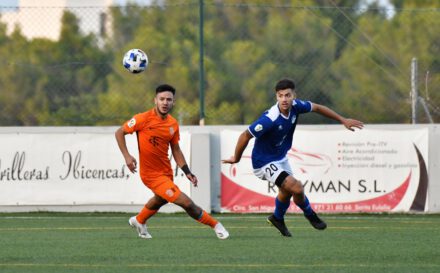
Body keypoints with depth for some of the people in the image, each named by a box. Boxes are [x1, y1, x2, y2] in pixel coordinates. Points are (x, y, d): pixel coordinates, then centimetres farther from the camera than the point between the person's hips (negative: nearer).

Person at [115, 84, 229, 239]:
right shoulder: (143, 119, -16)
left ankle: (139, 221, 60)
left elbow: (175, 150, 11)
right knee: (186, 202, -14)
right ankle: (215, 224, 3)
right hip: (151, 174, -7)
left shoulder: (173, 124, 0)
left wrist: (187, 172, 5)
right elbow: (119, 133, -7)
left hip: (166, 172, 7)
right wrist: (126, 156, -19)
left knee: (160, 200, 33)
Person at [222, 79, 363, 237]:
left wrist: (343, 120, 9)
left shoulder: (295, 106, -15)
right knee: (297, 188, -18)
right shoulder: (270, 119, -36)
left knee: (287, 191, 28)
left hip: (281, 157, 8)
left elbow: (316, 108, 5)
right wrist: (236, 158, -11)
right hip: (265, 163, -8)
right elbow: (245, 136, -26)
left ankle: (277, 218, 57)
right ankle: (310, 215, 13)